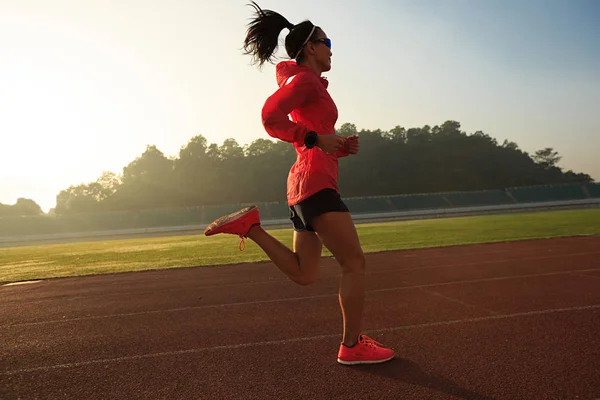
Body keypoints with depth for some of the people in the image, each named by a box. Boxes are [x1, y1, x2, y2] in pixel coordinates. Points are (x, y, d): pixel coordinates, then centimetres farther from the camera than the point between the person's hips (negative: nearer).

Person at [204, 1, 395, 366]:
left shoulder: (310, 84, 26)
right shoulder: (304, 79, -2)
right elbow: (270, 117, -18)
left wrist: (343, 146, 10)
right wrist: (317, 138, -19)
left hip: (306, 183, 10)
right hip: (316, 181, -10)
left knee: (304, 274, 10)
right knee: (355, 261, -6)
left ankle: (249, 225, 7)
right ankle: (352, 346, 1)